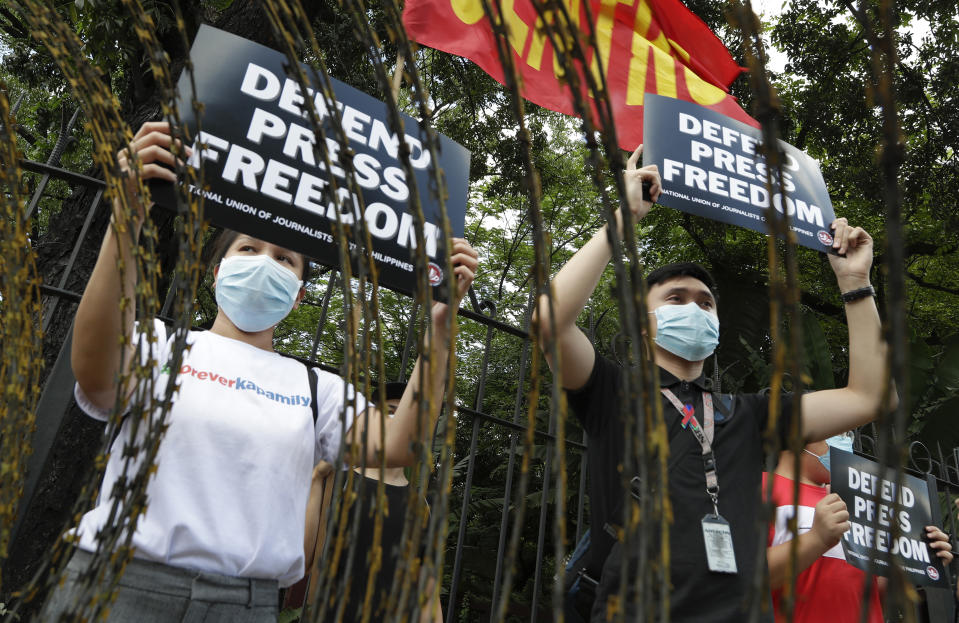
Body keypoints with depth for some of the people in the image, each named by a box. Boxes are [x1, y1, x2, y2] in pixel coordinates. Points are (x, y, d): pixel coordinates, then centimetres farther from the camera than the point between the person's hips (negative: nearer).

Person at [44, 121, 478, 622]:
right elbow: (96, 372, -19)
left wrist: (440, 322, -12)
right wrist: (126, 221, -30)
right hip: (121, 583, -2)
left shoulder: (317, 388, 9)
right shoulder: (163, 345, 4)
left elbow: (397, 446, -6)